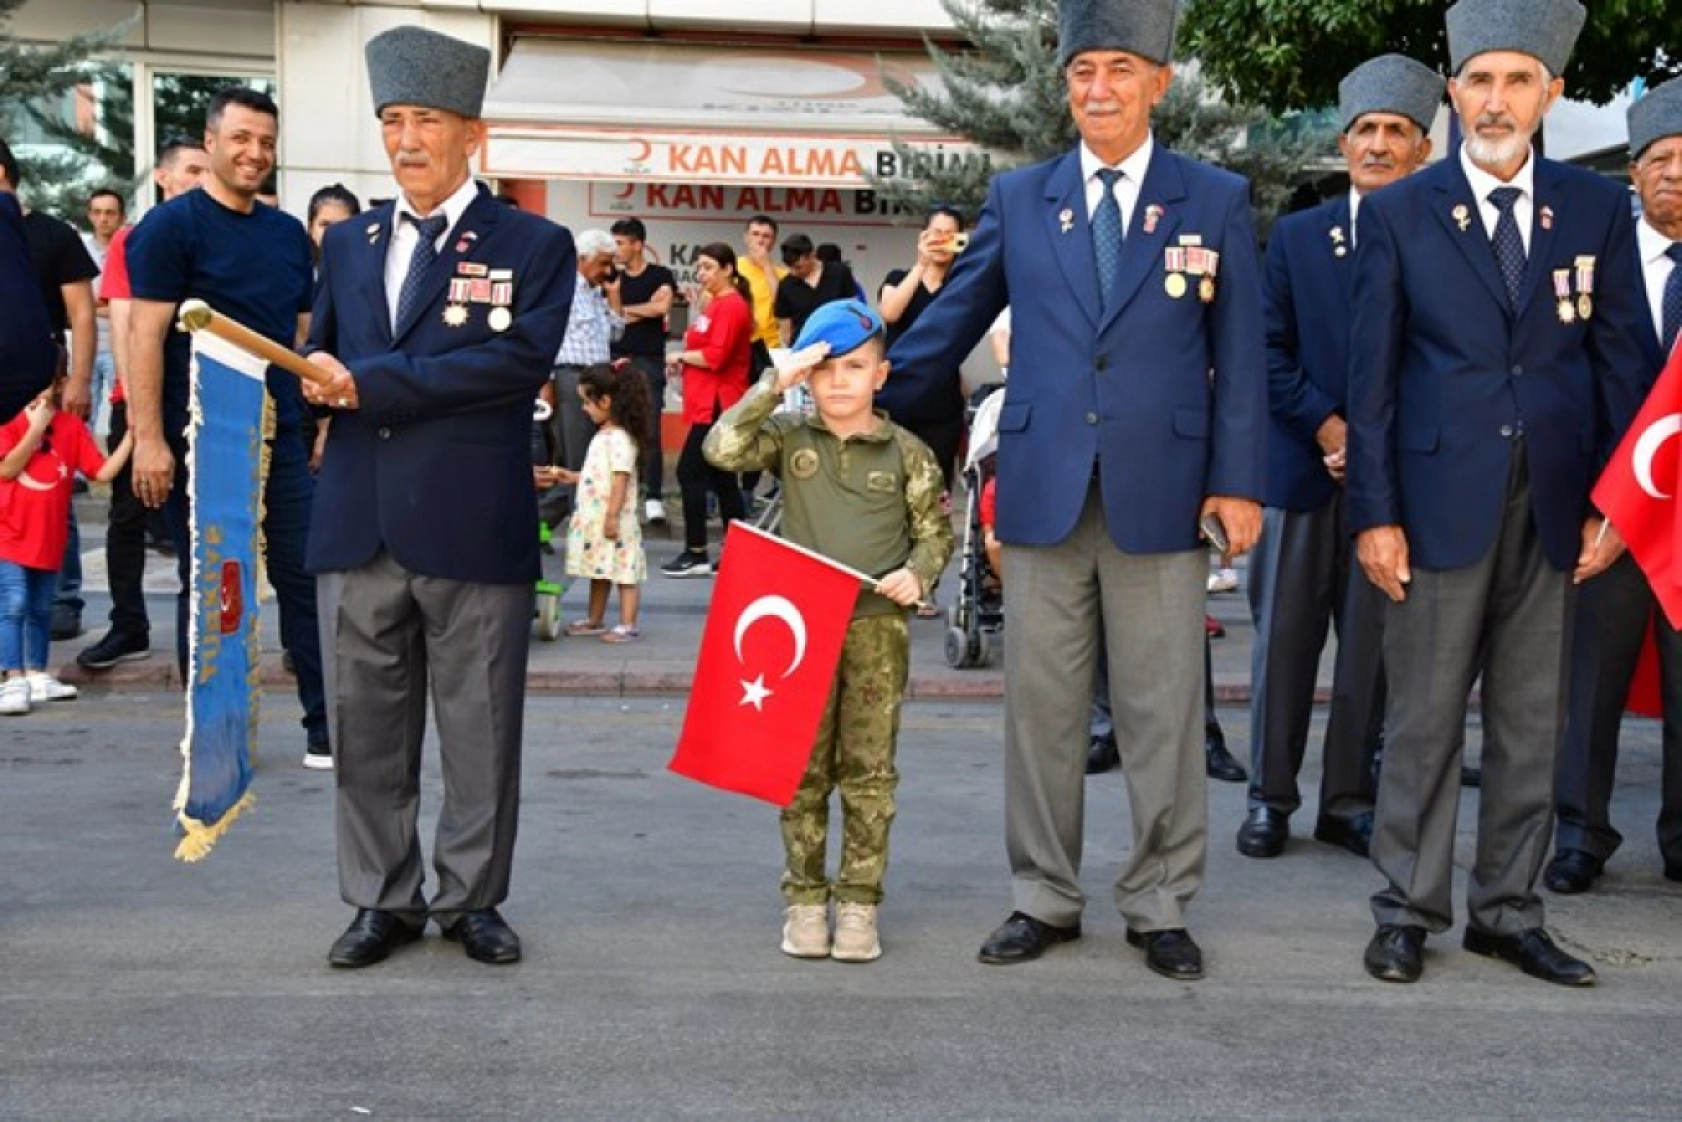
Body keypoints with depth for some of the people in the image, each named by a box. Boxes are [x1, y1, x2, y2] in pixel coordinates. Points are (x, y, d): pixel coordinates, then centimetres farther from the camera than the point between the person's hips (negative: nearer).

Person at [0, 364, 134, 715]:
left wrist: (130, 436, -8)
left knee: (40, 609, 16)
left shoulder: (72, 426, 3)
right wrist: (36, 428, -18)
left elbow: (102, 472, -1)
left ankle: (37, 676, 28)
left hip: (49, 537, 4)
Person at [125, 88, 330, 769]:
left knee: (305, 577, 4)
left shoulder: (288, 232, 12)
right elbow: (145, 335, -11)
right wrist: (150, 438, -18)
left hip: (281, 439, 5)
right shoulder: (172, 226, -5)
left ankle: (325, 729, 11)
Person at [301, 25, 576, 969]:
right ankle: (384, 900, 22)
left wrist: (369, 386, -16)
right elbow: (324, 358, 18)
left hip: (473, 531, -4)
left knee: (480, 730, 6)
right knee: (368, 729, 10)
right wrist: (314, 380, -8)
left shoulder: (534, 245, 0)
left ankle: (473, 899, 19)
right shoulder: (349, 243, 17)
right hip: (362, 528, 4)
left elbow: (520, 357, -14)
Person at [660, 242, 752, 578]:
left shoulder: (731, 305, -13)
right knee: (721, 478, 11)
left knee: (689, 472, -8)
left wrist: (679, 356, -7)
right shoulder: (716, 303, 16)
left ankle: (696, 554, -4)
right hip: (712, 402, 10)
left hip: (717, 405, -10)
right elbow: (706, 347, 13)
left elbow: (714, 357, -21)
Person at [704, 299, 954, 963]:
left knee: (869, 771, 3)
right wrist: (775, 384, -15)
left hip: (877, 626, 0)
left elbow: (935, 531, 9)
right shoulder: (788, 436, 3)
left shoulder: (906, 453, 3)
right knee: (802, 771, 6)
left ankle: (858, 902, 11)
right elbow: (722, 449, -13)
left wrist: (917, 572, -11)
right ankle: (805, 898, 16)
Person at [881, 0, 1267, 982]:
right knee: (1042, 708, 8)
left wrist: (1238, 481, -3)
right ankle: (1046, 899, 20)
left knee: (1163, 713, 5)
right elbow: (948, 329, 12)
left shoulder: (1216, 202, 5)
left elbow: (1240, 356, 3)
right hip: (1044, 493, 2)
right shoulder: (1018, 199, 9)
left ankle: (1160, 907, 18)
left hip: (1160, 494, -1)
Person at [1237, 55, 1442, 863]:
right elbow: (1270, 349, 3)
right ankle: (1271, 797, 12)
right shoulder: (1296, 237, 9)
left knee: (1373, 644, 4)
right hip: (1302, 466, 1)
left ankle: (1349, 800, 14)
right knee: (1283, 637, 3)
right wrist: (1329, 429, -8)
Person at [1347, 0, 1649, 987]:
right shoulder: (1400, 213, 2)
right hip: (1440, 499, -2)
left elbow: (1621, 361, 8)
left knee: (1532, 720, 9)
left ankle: (1508, 910, 20)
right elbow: (1373, 374, 0)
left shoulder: (1597, 209, 7)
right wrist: (1374, 512, -5)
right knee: (1425, 718, 3)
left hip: (1554, 504, 2)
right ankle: (1410, 909, 14)